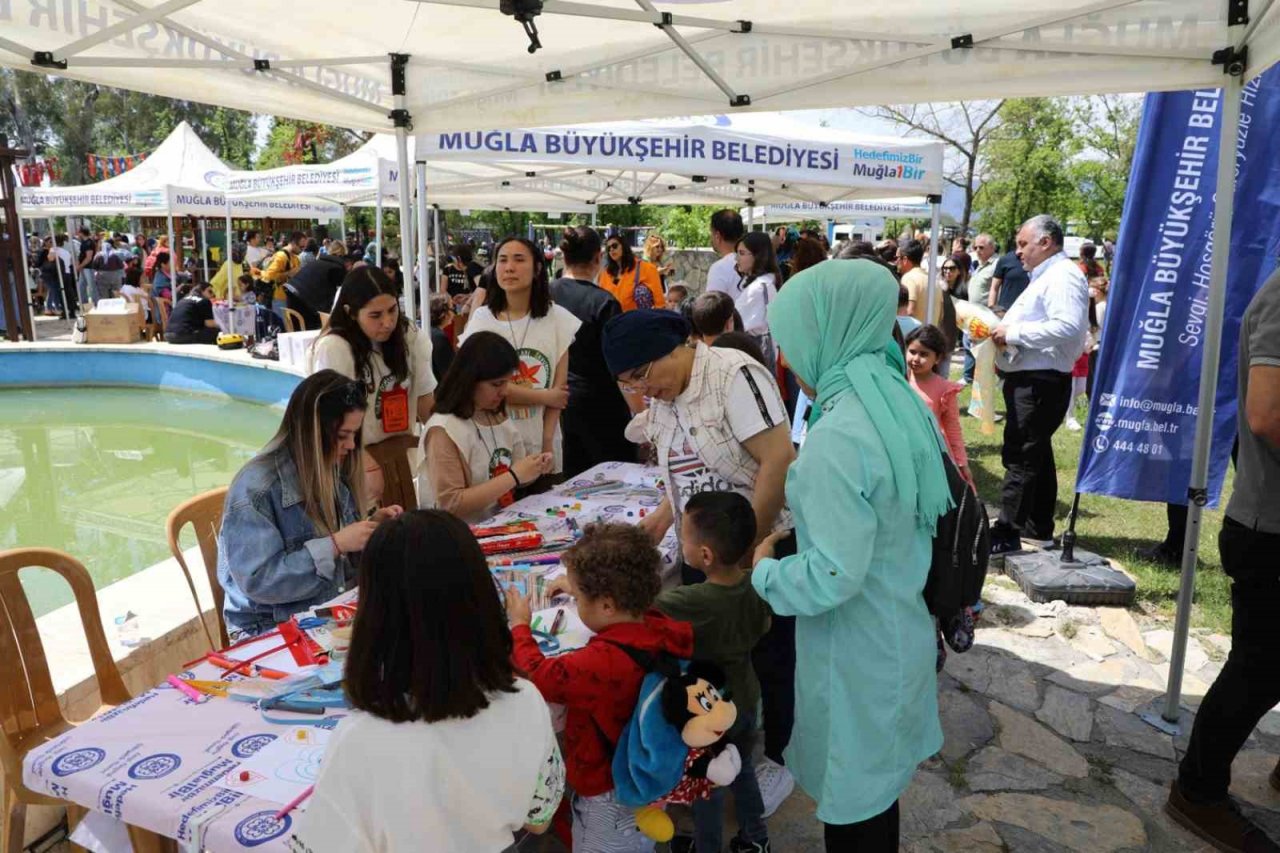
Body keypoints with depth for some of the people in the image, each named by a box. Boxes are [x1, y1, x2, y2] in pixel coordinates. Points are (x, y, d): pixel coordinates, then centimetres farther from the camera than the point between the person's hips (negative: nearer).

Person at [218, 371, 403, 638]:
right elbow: (258, 582, -23)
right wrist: (334, 545, -26)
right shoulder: (256, 487, -19)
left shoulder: (331, 470, 3)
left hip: (336, 608, 7)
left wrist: (371, 525, -5)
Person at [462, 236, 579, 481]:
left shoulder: (558, 319, 0)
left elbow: (558, 389, -1)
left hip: (540, 444, 1)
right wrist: (544, 397, -6)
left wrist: (547, 443, -8)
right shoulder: (482, 318, -3)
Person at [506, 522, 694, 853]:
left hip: (609, 796, -7)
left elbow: (536, 675, -24)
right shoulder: (661, 628, -16)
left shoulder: (600, 663, -39)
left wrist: (520, 626, -7)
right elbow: (626, 605, 9)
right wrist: (581, 587, 13)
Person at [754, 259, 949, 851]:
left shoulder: (835, 438, -28)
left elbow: (834, 576, -27)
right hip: (897, 636, 8)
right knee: (877, 788, 26)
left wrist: (765, 570, -10)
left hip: (854, 656, -8)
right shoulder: (898, 403, 0)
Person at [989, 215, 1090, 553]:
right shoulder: (1045, 276, 20)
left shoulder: (1063, 276, -13)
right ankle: (1039, 529, 27)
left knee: (1020, 457, -10)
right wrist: (1007, 329, 9)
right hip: (1029, 379, 11)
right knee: (1036, 454, 17)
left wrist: (1014, 332, -20)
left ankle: (1007, 533, -8)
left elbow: (1067, 327, -26)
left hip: (1040, 382, -11)